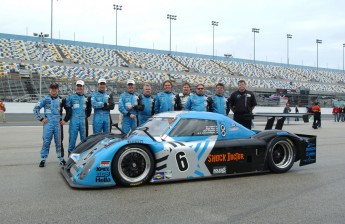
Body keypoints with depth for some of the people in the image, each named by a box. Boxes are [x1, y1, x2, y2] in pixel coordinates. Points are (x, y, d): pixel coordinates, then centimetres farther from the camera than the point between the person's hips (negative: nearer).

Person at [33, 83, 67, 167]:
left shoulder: (62, 100, 7)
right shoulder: (45, 99, 3)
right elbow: (36, 108, 3)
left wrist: (65, 119, 7)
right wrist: (41, 119, -2)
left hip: (58, 124, 1)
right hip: (48, 124, -1)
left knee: (59, 142, 8)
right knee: (46, 142, -1)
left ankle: (61, 158, 18)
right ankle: (43, 159, 9)